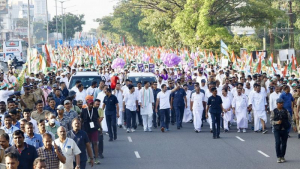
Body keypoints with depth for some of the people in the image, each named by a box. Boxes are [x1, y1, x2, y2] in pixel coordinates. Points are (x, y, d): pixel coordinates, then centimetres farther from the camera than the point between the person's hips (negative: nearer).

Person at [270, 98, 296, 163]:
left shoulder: (286, 111, 7)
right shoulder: (274, 111, 3)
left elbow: (290, 119, 7)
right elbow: (271, 120, 1)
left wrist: (293, 125, -5)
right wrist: (276, 122, -17)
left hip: (285, 130, 2)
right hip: (277, 130, -2)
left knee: (284, 143, 5)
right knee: (278, 143, -12)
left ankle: (282, 156, 18)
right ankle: (278, 157, -5)